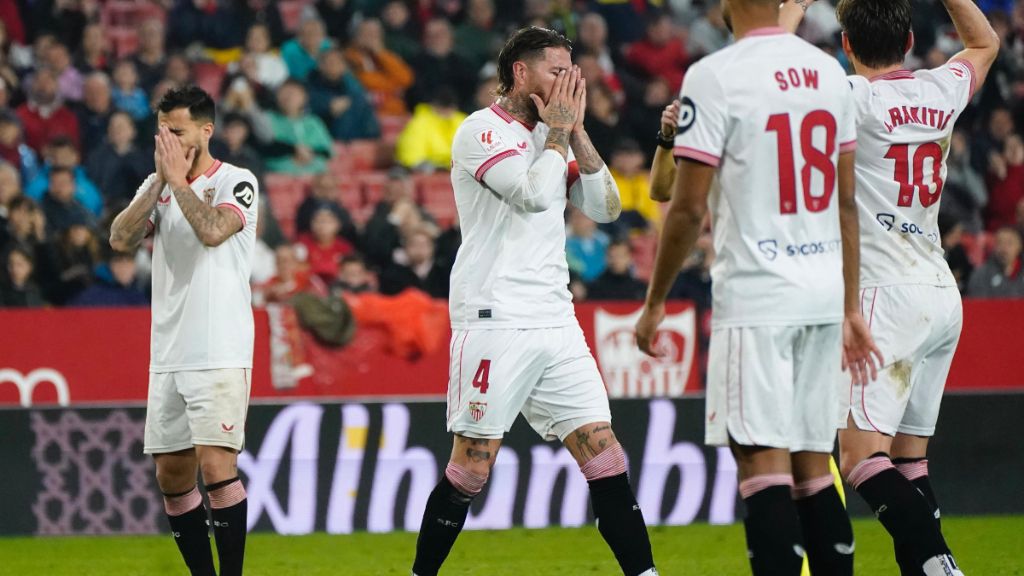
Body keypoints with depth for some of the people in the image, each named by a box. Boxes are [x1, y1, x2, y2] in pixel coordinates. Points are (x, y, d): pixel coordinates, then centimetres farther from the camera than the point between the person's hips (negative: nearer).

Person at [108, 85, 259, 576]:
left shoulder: (236, 182, -3)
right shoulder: (155, 186, 13)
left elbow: (212, 230, -22)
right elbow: (121, 240, -1)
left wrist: (179, 179, -12)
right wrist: (160, 182, -6)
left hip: (219, 355, -6)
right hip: (167, 356, 6)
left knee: (216, 467, -15)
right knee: (171, 476, 6)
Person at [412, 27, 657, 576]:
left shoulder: (551, 136, 17)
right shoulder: (483, 130, -6)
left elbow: (605, 207, 11)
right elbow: (534, 195, -20)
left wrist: (576, 131, 5)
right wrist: (558, 131, -7)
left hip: (555, 323, 7)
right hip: (494, 321, -7)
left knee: (604, 455, -1)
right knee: (472, 467, -4)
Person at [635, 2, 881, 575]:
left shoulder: (715, 77, -11)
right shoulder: (830, 73, 9)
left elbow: (689, 209, -10)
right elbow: (847, 203, 14)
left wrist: (655, 302, 1)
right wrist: (850, 305, 20)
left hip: (754, 298, -6)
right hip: (823, 294, 6)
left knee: (764, 465, -8)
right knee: (813, 468, 11)